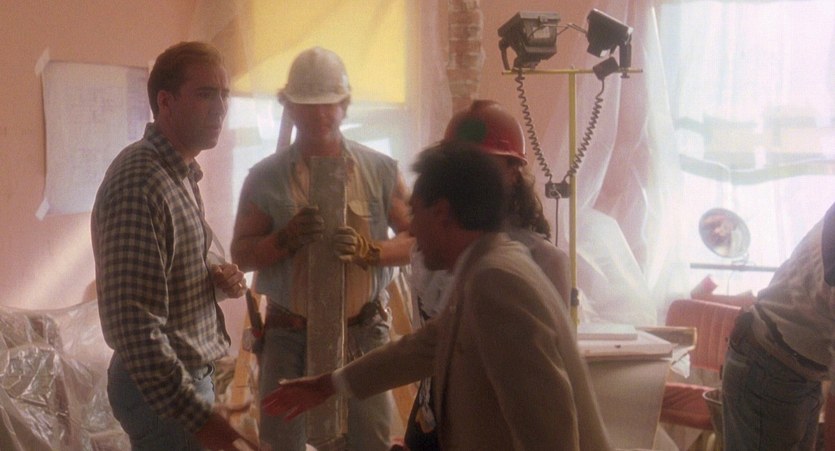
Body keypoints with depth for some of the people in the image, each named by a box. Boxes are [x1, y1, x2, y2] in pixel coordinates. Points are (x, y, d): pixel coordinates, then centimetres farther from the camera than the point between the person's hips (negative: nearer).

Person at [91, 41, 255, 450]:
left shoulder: (182, 174, 8)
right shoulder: (139, 182, -23)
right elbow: (135, 327, -28)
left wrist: (217, 273, 1)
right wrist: (198, 416, -26)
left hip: (188, 372, 9)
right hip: (162, 388, -9)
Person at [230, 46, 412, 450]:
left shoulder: (380, 170, 3)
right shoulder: (265, 177, 1)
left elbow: (417, 239, 1)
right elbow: (241, 254, 1)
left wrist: (366, 249, -18)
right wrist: (287, 238, -18)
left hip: (364, 335, 0)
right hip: (289, 337, 0)